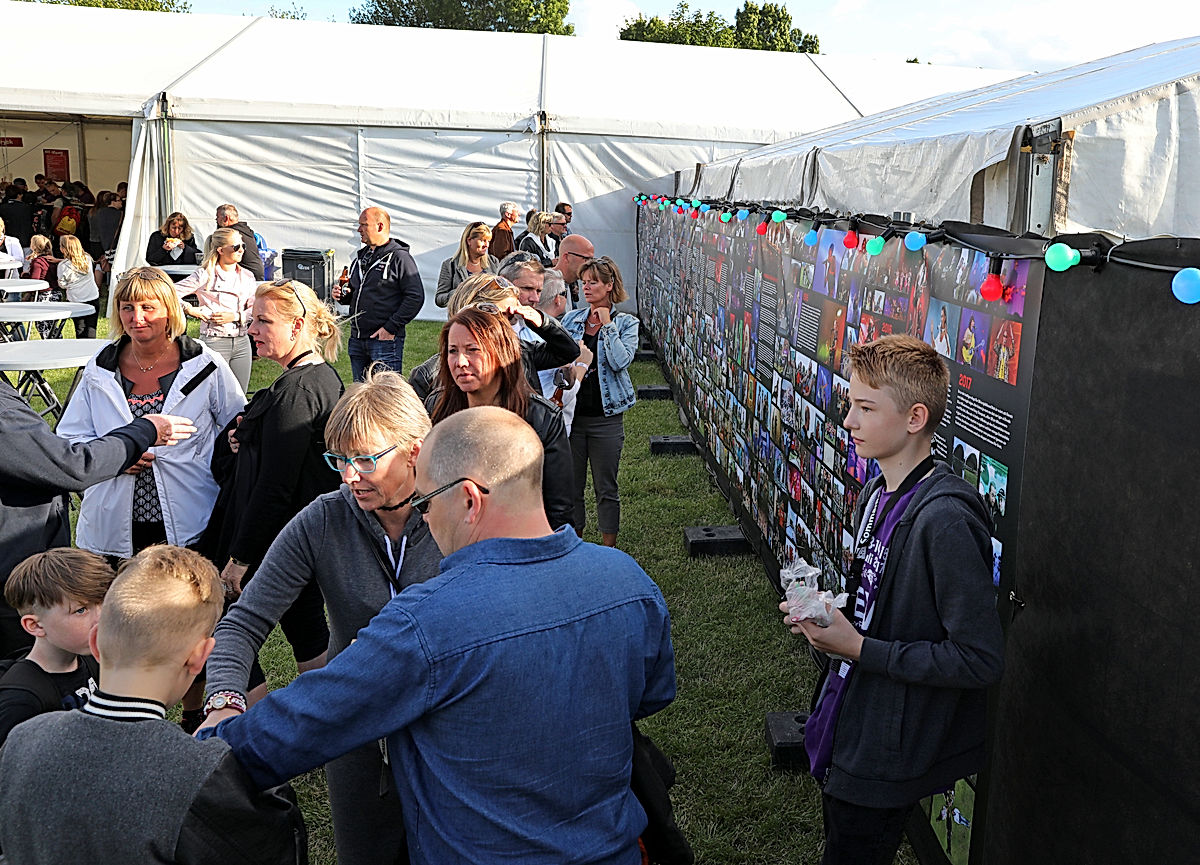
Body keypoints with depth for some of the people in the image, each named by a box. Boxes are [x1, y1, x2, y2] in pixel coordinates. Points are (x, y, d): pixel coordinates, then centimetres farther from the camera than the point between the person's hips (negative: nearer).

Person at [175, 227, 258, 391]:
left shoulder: (247, 276, 10)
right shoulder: (205, 275, -4)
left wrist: (235, 316, -9)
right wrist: (190, 310, -7)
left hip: (241, 342, 5)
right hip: (214, 342, -5)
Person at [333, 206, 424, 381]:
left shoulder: (399, 257, -8)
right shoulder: (360, 258, 17)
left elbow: (416, 297, -15)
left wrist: (391, 328, -17)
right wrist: (343, 295, 6)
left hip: (385, 340, -8)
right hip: (357, 340, 8)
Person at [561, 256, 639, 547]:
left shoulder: (626, 323, 0)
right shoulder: (571, 319, 8)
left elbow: (620, 362, -16)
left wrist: (607, 325, -12)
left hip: (606, 417, -3)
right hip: (571, 413, 3)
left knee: (606, 489, 5)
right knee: (570, 485, 9)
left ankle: (608, 549, 17)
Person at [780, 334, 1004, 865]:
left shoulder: (944, 521, -28)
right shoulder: (878, 494, 2)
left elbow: (980, 659, -26)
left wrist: (860, 647, -24)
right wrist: (826, 615, -3)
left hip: (888, 756, -9)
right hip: (850, 728, 9)